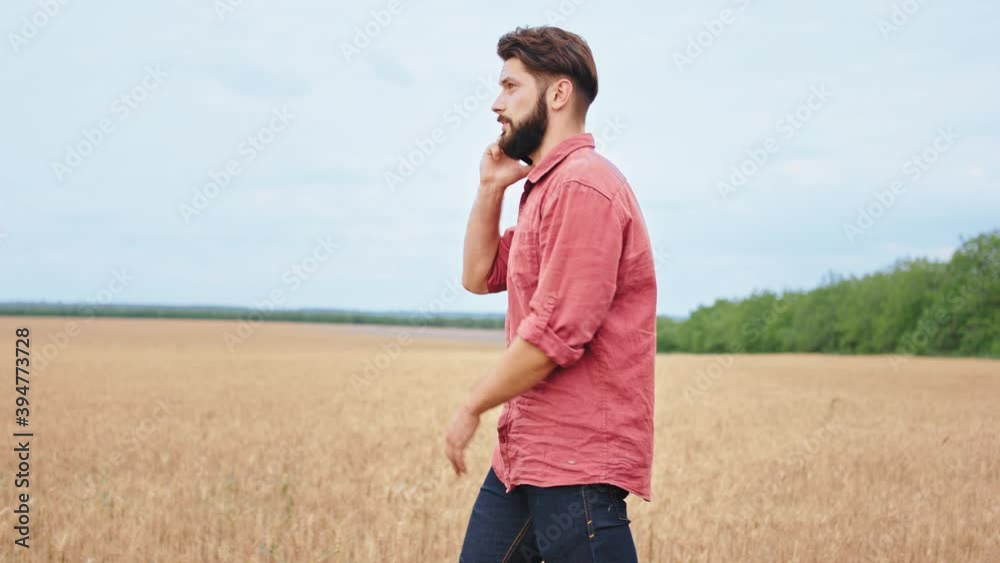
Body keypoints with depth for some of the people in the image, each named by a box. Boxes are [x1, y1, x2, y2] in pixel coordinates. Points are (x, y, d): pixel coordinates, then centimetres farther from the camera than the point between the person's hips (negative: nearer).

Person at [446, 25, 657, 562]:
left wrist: (472, 407, -9)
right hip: (520, 456, 10)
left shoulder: (582, 185, -16)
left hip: (576, 464, -10)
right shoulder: (544, 188, 16)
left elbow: (555, 334, -21)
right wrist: (489, 190, 11)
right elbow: (480, 276, 23)